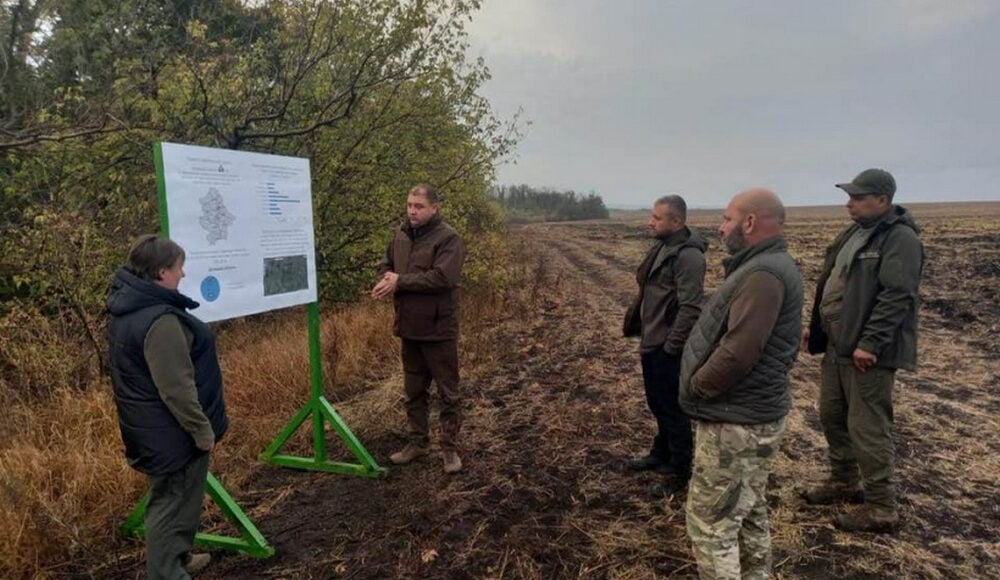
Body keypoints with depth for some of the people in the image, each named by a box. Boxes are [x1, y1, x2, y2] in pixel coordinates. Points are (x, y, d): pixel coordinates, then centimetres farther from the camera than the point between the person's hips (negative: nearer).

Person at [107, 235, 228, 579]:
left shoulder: (130, 308, 4)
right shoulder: (160, 321, -29)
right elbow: (176, 389, -28)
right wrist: (203, 430, -17)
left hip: (153, 427, 11)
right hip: (171, 432, -10)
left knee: (172, 500, 26)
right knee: (172, 504, 5)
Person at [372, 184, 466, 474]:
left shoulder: (448, 238, -14)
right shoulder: (401, 234, 8)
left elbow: (442, 277, -25)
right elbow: (386, 264, 18)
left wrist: (400, 281, -20)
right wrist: (386, 278, -6)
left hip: (438, 329, -7)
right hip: (409, 327, 7)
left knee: (448, 392, 5)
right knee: (414, 390, 18)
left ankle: (450, 448, 17)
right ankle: (418, 441, 33)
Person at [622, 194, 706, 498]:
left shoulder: (688, 255, -21)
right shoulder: (662, 248, 9)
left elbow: (690, 308, -24)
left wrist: (671, 347, -20)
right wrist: (644, 333, 15)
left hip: (668, 347, -9)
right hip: (651, 343, 9)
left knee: (672, 409, 3)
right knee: (657, 404, 23)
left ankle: (681, 475, 17)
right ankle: (661, 455, 41)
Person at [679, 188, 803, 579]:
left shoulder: (763, 274, -22)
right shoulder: (766, 266, 12)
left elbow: (738, 352, -29)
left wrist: (695, 387, -14)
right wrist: (700, 385, 7)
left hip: (735, 421, -11)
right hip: (751, 414, 11)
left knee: (710, 520, 0)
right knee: (748, 511, 22)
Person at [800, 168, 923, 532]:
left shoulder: (900, 238, -14)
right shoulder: (853, 234, 14)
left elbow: (896, 297, -22)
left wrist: (870, 343, -24)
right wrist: (815, 326, 17)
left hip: (868, 352, -9)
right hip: (836, 346, 9)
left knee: (867, 428, -3)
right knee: (832, 415, 18)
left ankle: (881, 508, 10)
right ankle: (844, 482, 35)